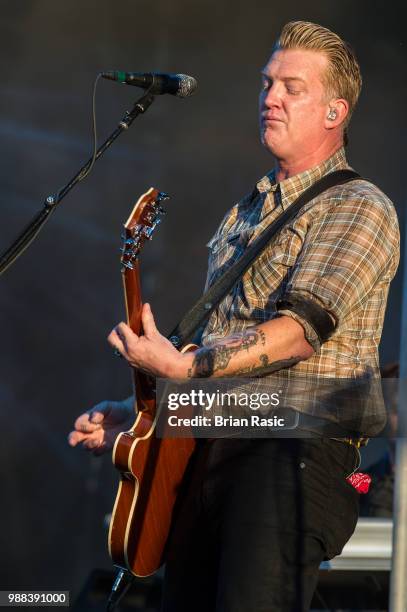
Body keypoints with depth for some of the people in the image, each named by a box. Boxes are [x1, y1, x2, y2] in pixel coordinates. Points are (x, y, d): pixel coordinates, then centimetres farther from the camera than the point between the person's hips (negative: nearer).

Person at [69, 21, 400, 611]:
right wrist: (141, 412, 19)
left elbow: (302, 330, -17)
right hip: (210, 445, 7)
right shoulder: (244, 214, 24)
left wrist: (184, 367, -22)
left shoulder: (358, 208, -2)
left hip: (296, 445, -7)